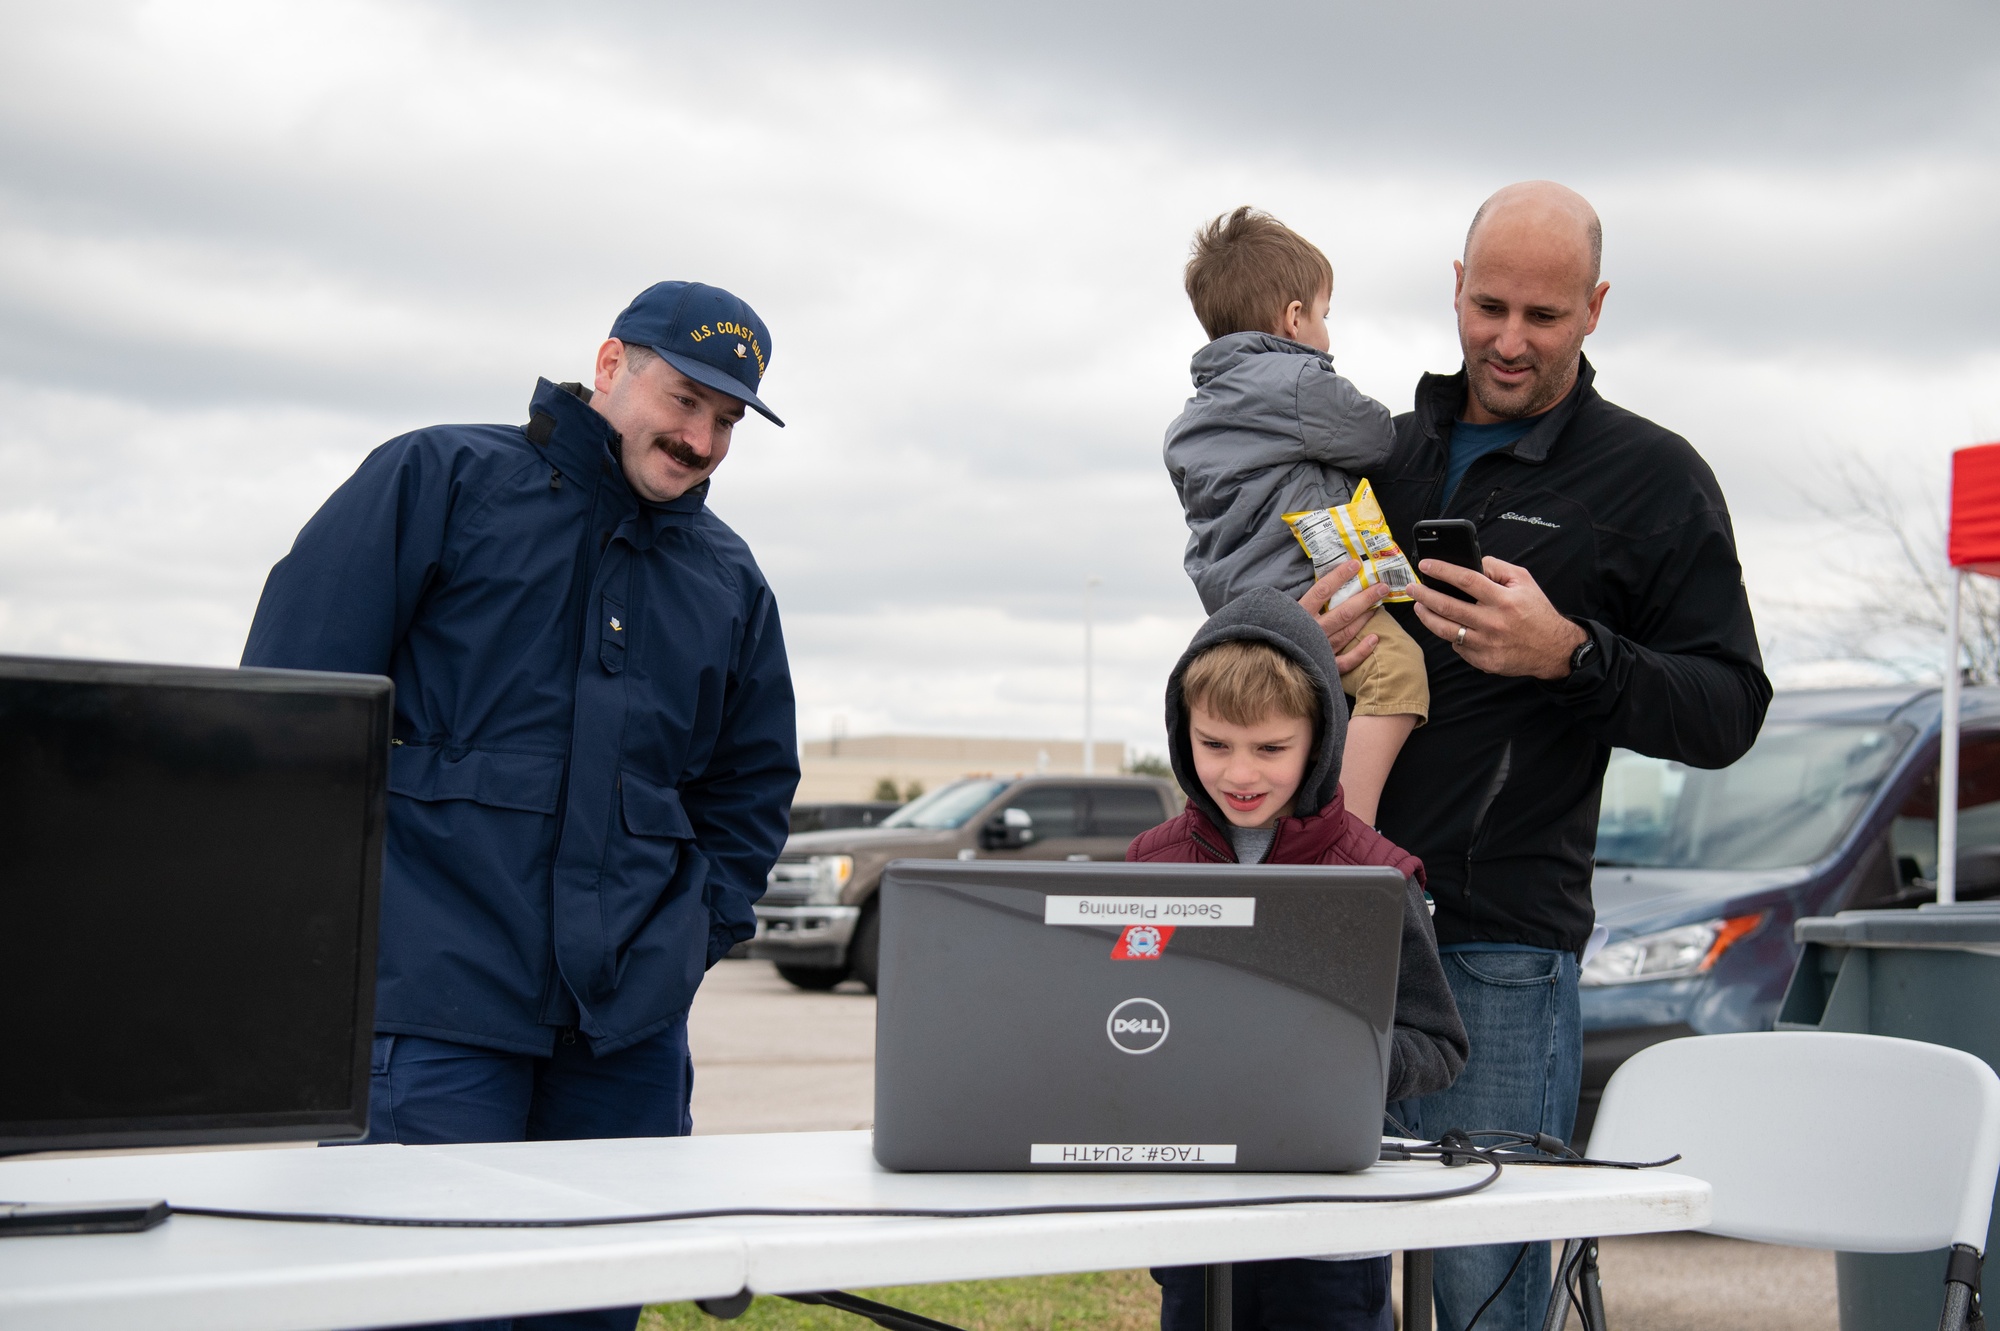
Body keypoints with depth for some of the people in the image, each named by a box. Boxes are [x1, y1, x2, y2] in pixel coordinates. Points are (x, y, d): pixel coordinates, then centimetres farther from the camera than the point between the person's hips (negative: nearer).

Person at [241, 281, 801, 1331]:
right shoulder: (439, 481, 2)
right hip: (437, 998, -5)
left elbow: (751, 784, 27)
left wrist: (699, 933, 13)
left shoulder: (730, 580, 18)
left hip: (631, 1016, 5)